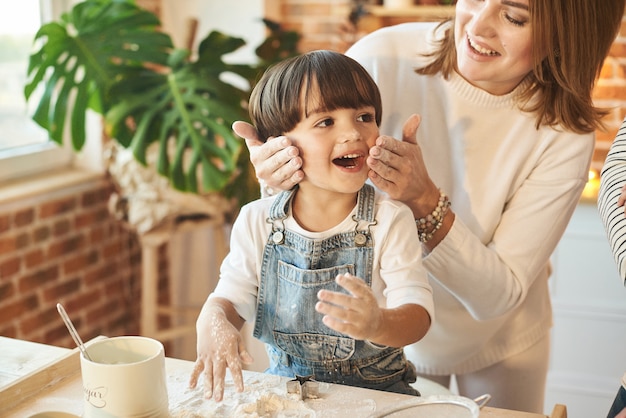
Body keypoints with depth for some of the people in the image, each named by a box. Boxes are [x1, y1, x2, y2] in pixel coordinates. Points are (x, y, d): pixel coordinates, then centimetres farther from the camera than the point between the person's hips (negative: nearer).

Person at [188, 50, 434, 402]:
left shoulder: (390, 221, -11)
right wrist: (213, 323, -22)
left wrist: (377, 323, -41)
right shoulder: (257, 222, -3)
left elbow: (418, 316, -18)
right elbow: (232, 296, 3)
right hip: (284, 383, 1)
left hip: (374, 389, 0)